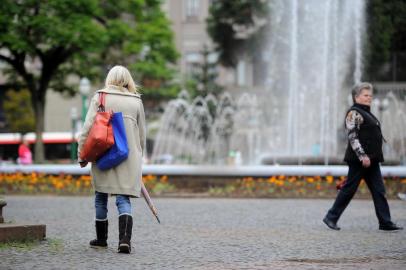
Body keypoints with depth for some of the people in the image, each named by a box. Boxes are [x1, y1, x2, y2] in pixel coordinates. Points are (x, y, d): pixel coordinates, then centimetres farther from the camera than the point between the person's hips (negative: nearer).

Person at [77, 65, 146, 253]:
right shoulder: (136, 102, 6)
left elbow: (88, 127, -5)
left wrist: (82, 154, 2)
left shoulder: (99, 98, 0)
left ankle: (101, 239, 24)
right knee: (124, 198, 1)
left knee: (101, 197, 14)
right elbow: (142, 134, 11)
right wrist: (138, 157, 23)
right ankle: (125, 239, -17)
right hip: (129, 157, 1)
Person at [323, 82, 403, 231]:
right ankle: (331, 217, 6)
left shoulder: (367, 113, 20)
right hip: (359, 159, -9)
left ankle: (385, 222, 1)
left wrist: (372, 157, 20)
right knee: (349, 188, -4)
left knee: (379, 191, 3)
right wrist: (362, 156, -24)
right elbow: (352, 136, -18)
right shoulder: (354, 113, -9)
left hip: (371, 160, 9)